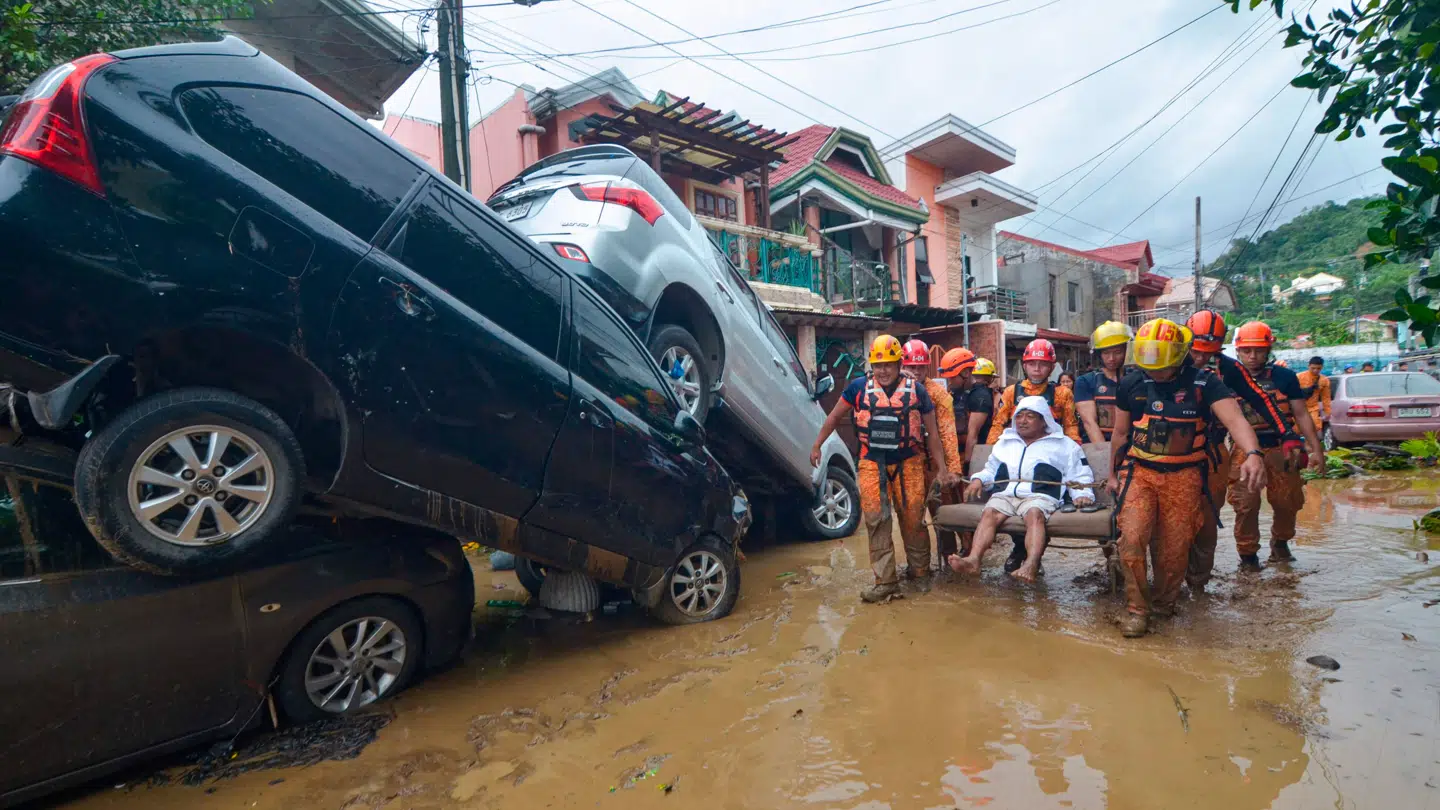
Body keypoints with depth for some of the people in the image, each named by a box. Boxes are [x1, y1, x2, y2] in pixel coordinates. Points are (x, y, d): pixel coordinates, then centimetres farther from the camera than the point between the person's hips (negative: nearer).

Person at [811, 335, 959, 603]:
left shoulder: (916, 390, -1)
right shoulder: (859, 387, -1)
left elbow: (932, 432, 4)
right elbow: (834, 417, 9)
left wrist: (942, 469, 2)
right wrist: (817, 446, 8)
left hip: (909, 464, 0)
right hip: (873, 464, 0)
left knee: (913, 519, 6)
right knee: (876, 520, -4)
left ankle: (920, 570, 30)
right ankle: (886, 581, 3)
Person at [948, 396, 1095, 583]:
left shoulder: (1064, 444, 22)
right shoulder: (1005, 442, 32)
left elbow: (1080, 475, 18)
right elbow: (991, 470, 37)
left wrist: (1082, 494, -3)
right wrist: (978, 479, 15)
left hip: (1040, 496, -3)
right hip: (1005, 494, 3)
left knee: (1034, 514, -38)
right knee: (989, 512, -30)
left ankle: (1031, 564, -58)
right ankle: (973, 559, -49)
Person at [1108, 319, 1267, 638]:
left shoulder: (1204, 383, -6)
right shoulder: (1131, 384, 1)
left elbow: (1235, 419, -20)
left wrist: (1252, 454, -40)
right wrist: (1113, 474, 17)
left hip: (1184, 476, -1)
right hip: (1139, 470, 1)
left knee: (1175, 548, 5)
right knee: (1132, 539, -13)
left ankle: (1164, 605, 29)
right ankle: (1136, 607, 2)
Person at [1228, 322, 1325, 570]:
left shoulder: (1285, 377, 2)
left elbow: (1301, 414, 4)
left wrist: (1317, 450, 1)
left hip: (1281, 449, 2)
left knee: (1287, 503, 11)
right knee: (1246, 506, -4)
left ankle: (1280, 543, 36)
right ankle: (1247, 555, 11)